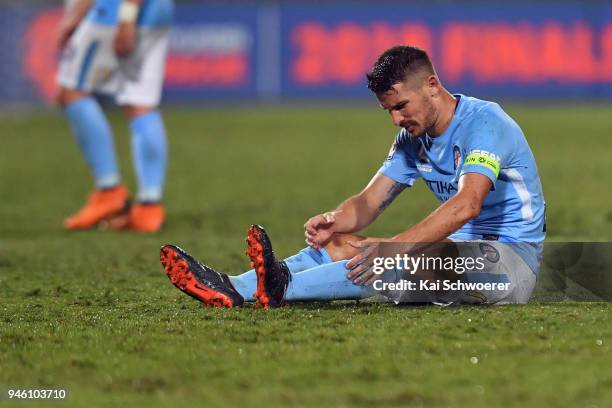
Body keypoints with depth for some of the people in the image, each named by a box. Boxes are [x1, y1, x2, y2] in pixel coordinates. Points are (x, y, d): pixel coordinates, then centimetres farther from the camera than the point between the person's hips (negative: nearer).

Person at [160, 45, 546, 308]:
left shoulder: (484, 122, -19)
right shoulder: (413, 140, 10)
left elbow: (467, 205, -34)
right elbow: (370, 200, 6)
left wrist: (394, 246, -44)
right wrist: (335, 220, -18)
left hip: (511, 258, -8)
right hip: (457, 254, 8)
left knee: (424, 256, -37)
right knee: (341, 244, -7)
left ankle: (283, 287, -49)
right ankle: (233, 289, -24)